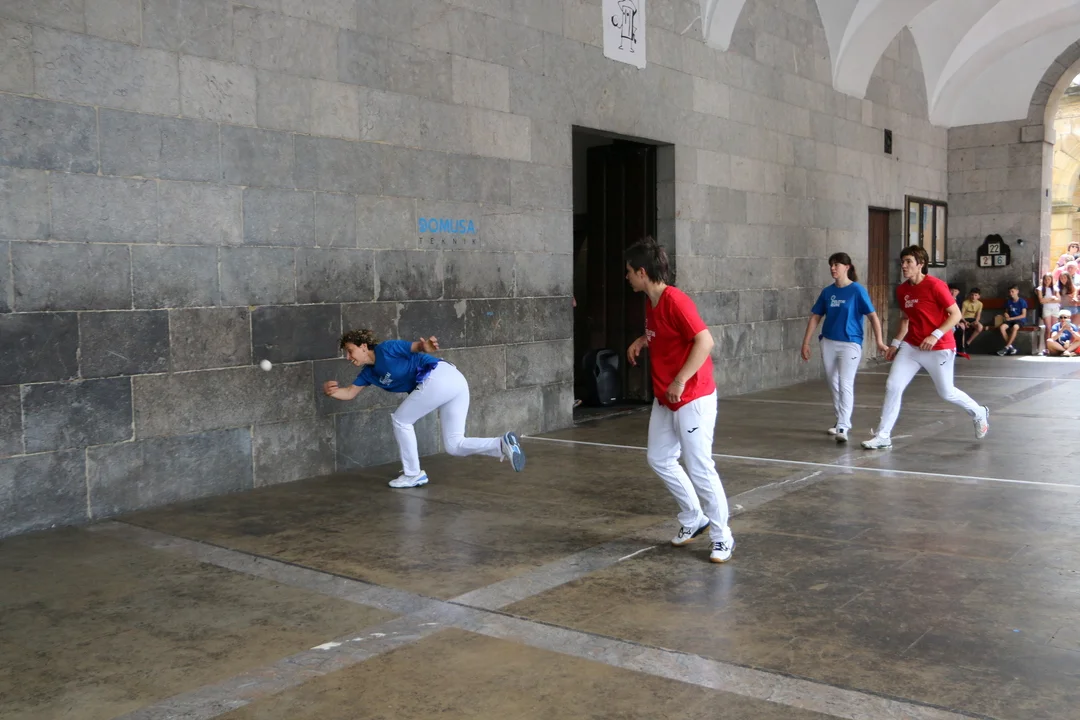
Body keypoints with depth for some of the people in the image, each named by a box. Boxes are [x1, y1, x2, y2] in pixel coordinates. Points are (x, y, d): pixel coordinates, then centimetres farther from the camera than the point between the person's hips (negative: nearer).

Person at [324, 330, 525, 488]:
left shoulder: (386, 349, -1)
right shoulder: (369, 372, 24)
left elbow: (415, 347, -13)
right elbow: (349, 393, 24)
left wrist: (426, 345, -36)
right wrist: (331, 391, 3)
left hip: (439, 377, -10)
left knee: (401, 420, 6)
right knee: (454, 445, 9)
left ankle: (413, 474, 13)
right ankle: (503, 444, -8)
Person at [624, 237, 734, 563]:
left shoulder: (675, 300, -21)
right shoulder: (650, 302, 7)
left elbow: (705, 341, -27)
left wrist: (680, 381, -27)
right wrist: (641, 341, 5)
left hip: (693, 398, -10)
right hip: (664, 399, 10)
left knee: (699, 468, -6)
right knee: (659, 459, 14)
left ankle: (722, 536, 9)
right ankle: (693, 518, 29)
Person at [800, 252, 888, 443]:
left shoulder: (857, 290, -7)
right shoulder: (827, 292, 6)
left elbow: (872, 316, -8)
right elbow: (815, 317, 11)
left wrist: (879, 342, -15)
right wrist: (806, 342, 8)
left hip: (850, 343, -5)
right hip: (828, 343, 6)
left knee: (846, 384, -14)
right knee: (834, 385, 12)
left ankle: (843, 428, -19)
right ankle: (841, 421, 27)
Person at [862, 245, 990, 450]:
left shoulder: (935, 285, -17)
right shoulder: (901, 290, 2)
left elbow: (956, 314, -15)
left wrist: (935, 335, -24)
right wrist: (895, 343, 12)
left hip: (939, 348, -5)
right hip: (911, 346, 5)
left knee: (946, 392, 9)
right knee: (892, 386, -7)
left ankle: (979, 413, 39)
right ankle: (883, 436, -1)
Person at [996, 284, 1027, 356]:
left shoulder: (1022, 302, -3)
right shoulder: (1008, 302, 10)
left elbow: (1023, 315, -8)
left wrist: (1011, 318, -12)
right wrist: (1006, 315, -1)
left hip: (1019, 320, -5)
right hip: (1010, 320, 5)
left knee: (1015, 327, -40)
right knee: (1002, 327, -29)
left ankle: (1006, 347, -34)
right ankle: (1011, 347, -21)